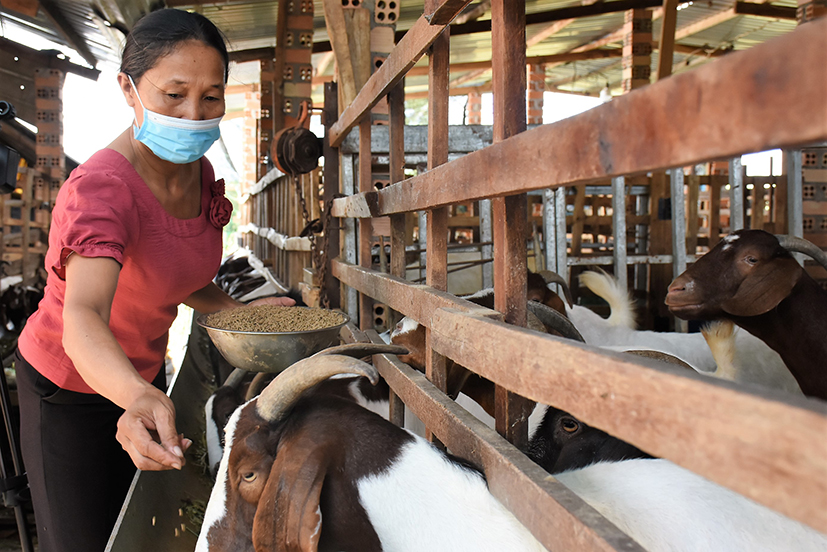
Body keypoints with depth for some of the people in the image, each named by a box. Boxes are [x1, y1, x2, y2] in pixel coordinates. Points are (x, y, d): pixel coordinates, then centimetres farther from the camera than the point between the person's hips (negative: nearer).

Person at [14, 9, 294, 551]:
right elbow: (83, 319, -49)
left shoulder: (199, 173, -8)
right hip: (70, 387, -6)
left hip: (142, 374, 7)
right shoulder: (102, 187, -33)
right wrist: (137, 398, -67)